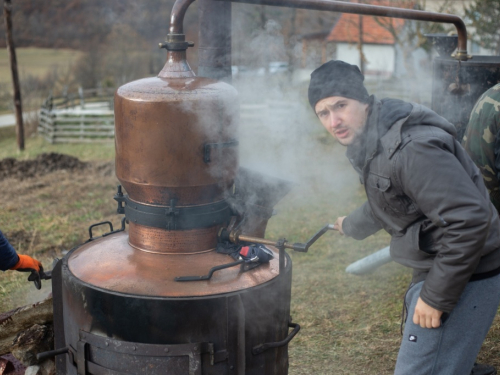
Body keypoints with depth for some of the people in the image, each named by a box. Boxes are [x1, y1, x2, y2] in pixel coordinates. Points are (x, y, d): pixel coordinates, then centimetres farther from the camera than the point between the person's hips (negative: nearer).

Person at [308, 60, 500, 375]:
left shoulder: (409, 148, -26)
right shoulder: (370, 143, 7)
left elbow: (470, 220, -31)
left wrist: (435, 296, -24)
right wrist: (351, 226, 45)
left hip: (463, 277, -10)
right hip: (434, 267, 10)